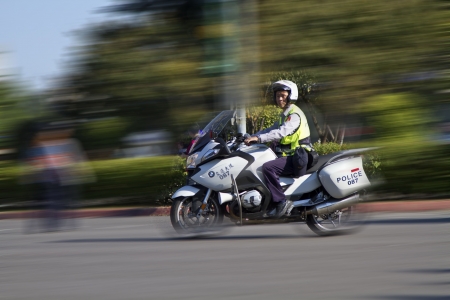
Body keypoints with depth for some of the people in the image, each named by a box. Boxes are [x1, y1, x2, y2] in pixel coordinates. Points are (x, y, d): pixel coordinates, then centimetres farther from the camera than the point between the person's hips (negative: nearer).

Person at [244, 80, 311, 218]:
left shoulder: (294, 115, -12)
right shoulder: (284, 115, 22)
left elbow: (282, 132, -27)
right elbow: (271, 130, 20)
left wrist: (259, 138, -33)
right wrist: (252, 137, 4)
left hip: (297, 158, -11)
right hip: (288, 156, 11)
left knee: (268, 167, -30)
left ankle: (282, 201, -30)